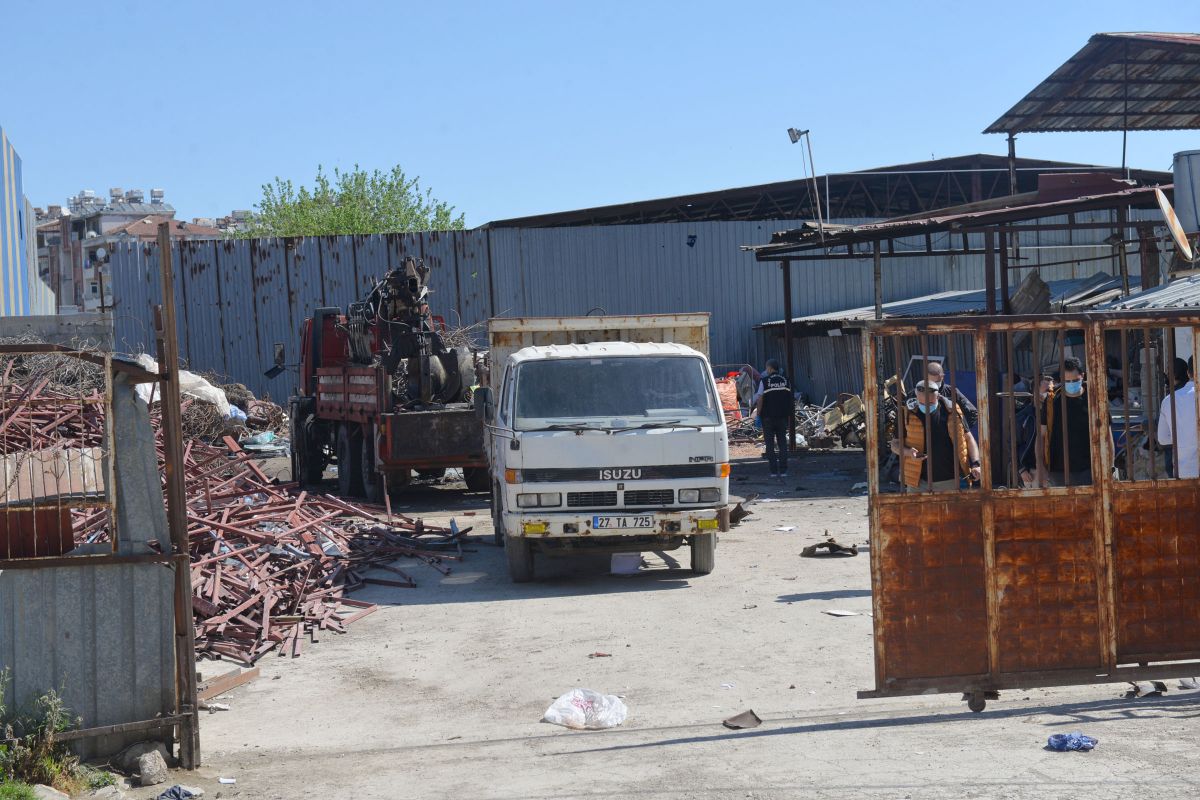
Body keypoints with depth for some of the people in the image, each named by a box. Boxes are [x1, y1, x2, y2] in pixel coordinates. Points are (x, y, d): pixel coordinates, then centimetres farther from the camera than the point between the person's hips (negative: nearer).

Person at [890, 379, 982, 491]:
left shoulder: (951, 411, 0)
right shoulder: (908, 414, -2)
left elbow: (968, 438, 7)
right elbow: (895, 444, 4)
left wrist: (975, 464, -6)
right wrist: (908, 452, -18)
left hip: (950, 481, 1)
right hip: (920, 481, -1)